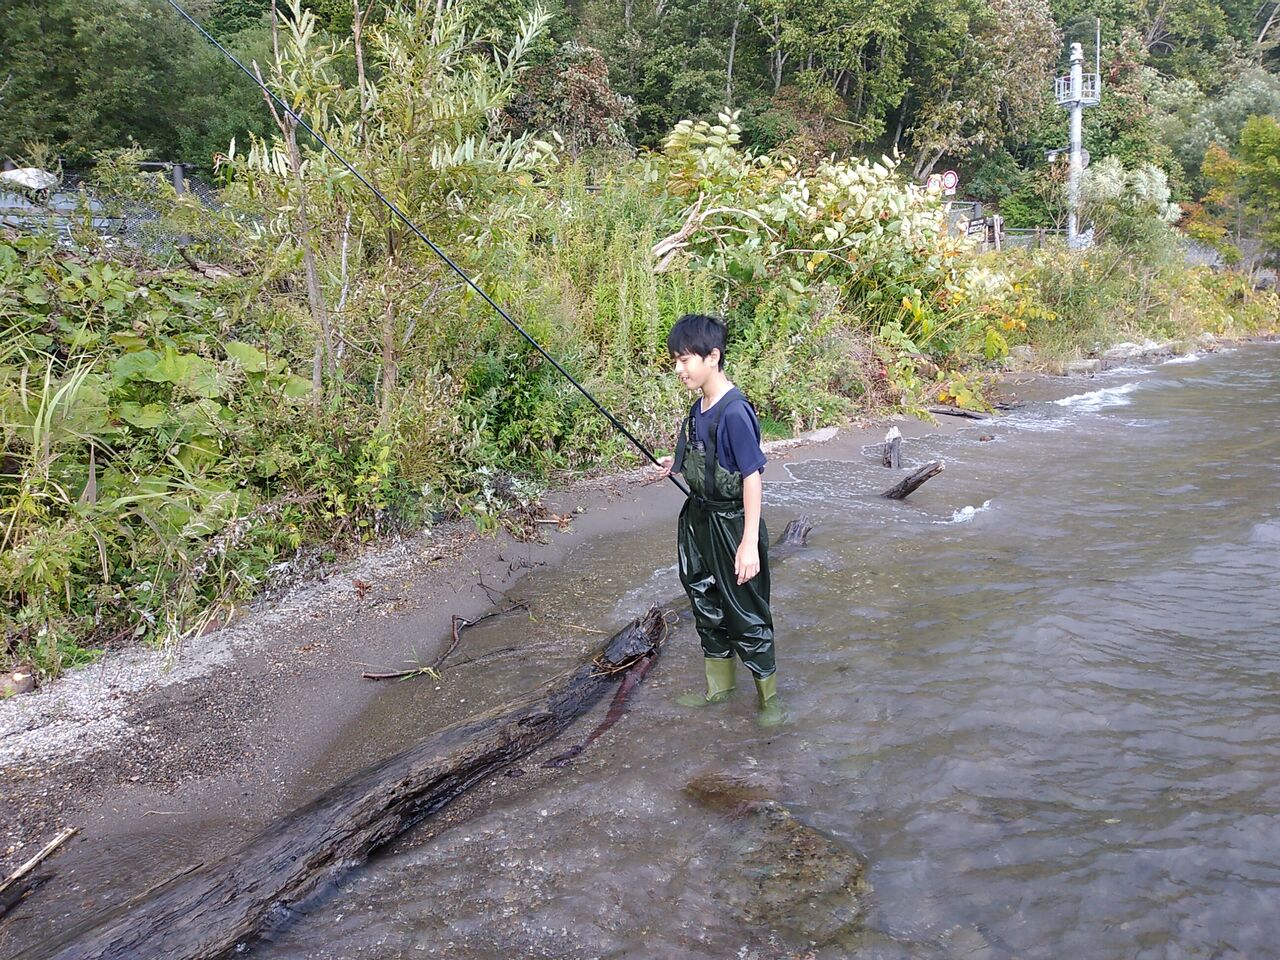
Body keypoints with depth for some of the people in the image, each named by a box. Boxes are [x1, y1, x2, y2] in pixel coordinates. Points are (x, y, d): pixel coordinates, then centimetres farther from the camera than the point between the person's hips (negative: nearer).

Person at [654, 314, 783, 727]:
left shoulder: (734, 411, -23)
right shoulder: (698, 408, 3)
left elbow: (752, 476, -22)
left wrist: (749, 543, -23)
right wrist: (679, 464, 3)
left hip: (732, 523, -9)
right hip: (699, 520, 9)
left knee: (745, 614, 4)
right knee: (705, 604, 19)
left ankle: (769, 696, 22)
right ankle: (719, 685, 37)